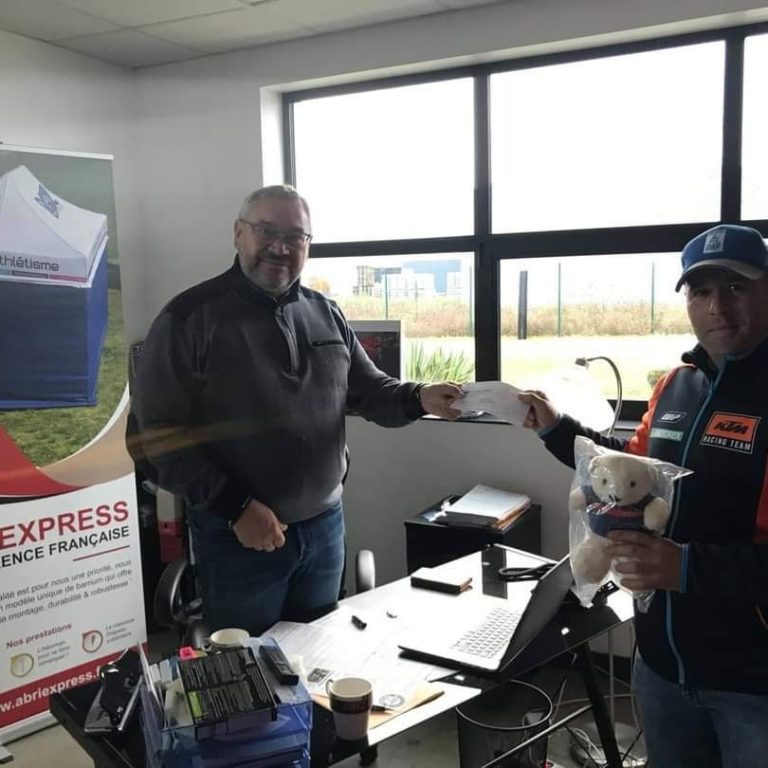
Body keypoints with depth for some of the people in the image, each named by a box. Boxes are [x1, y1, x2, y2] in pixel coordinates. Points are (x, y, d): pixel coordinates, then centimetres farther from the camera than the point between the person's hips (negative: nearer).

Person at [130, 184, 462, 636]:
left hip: (325, 523, 5)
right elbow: (159, 433, -14)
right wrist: (234, 507, -19)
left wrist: (419, 399, -11)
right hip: (238, 534, -5)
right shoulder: (191, 317, -11)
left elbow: (369, 388, 12)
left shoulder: (326, 314, 5)